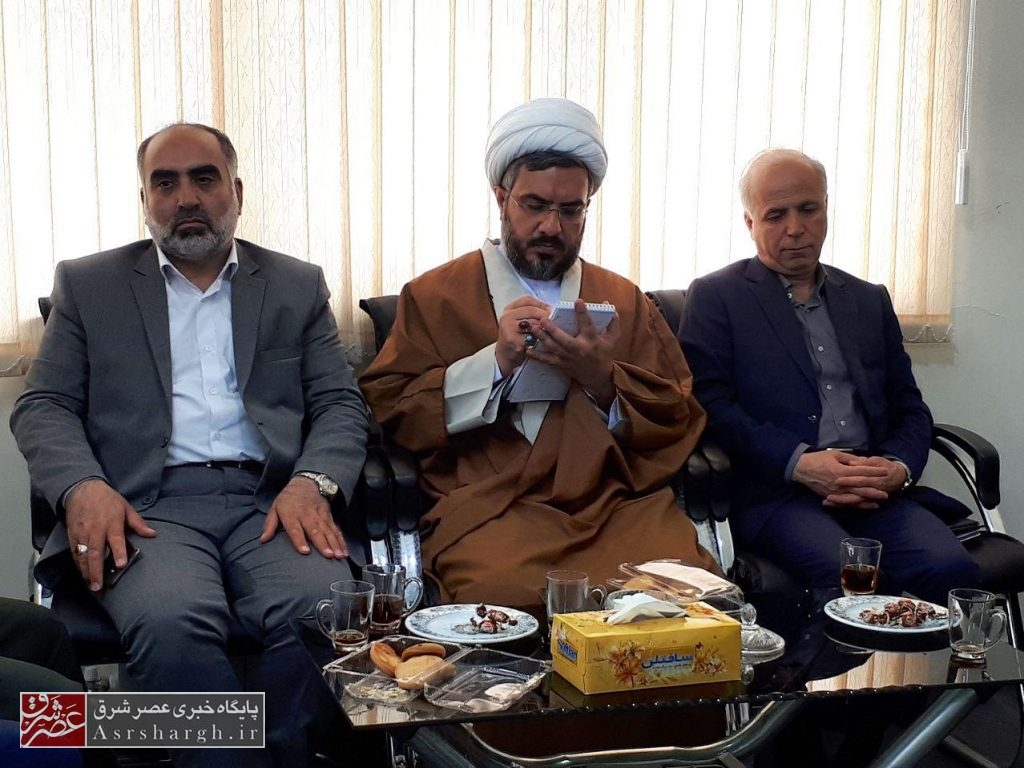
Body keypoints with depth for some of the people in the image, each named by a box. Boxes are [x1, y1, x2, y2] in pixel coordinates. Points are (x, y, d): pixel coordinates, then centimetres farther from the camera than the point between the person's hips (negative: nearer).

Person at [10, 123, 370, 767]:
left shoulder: (298, 286, 19)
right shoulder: (88, 284, 18)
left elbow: (340, 404, 12)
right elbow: (43, 405, 12)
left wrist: (313, 482, -11)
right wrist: (82, 486, -10)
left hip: (270, 501, 1)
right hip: (148, 507, 0)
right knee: (170, 621, -34)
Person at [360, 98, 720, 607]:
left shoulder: (625, 301, 22)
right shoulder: (434, 296, 14)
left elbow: (680, 421, 14)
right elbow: (386, 409, 3)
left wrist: (603, 380, -6)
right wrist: (494, 363, -9)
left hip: (618, 503, 2)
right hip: (491, 505, -2)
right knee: (500, 594, -33)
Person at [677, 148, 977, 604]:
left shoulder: (870, 300, 23)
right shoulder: (715, 297, 8)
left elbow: (910, 408, 20)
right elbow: (709, 404, -3)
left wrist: (898, 468, -2)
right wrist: (799, 463, -14)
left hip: (874, 493, 5)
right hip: (773, 494, -4)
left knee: (950, 568, -24)